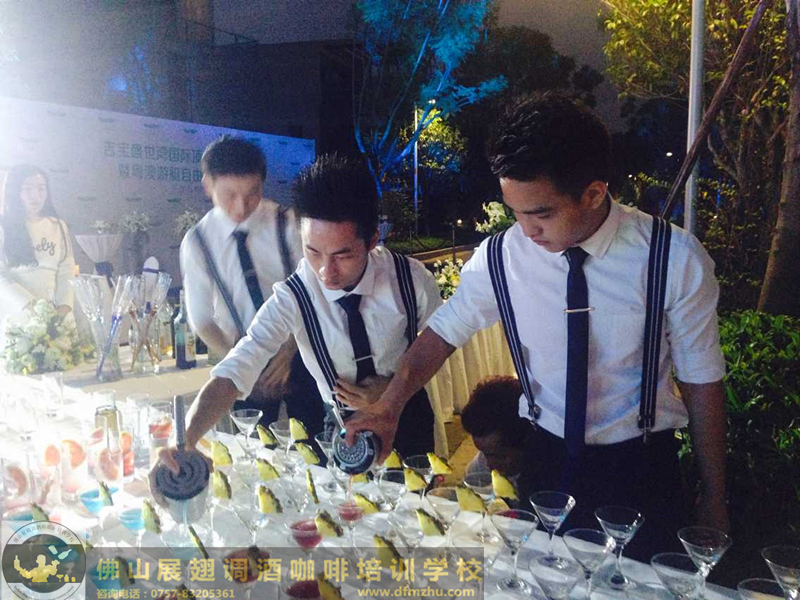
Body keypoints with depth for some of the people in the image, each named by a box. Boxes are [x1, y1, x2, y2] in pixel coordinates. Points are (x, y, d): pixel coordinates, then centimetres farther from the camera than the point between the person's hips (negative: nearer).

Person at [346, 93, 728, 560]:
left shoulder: (676, 261, -19)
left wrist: (714, 502, 1)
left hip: (642, 469, -1)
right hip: (550, 461, 2)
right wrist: (390, 406, -16)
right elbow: (443, 332, 0)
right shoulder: (500, 258, -14)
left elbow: (702, 381, -8)